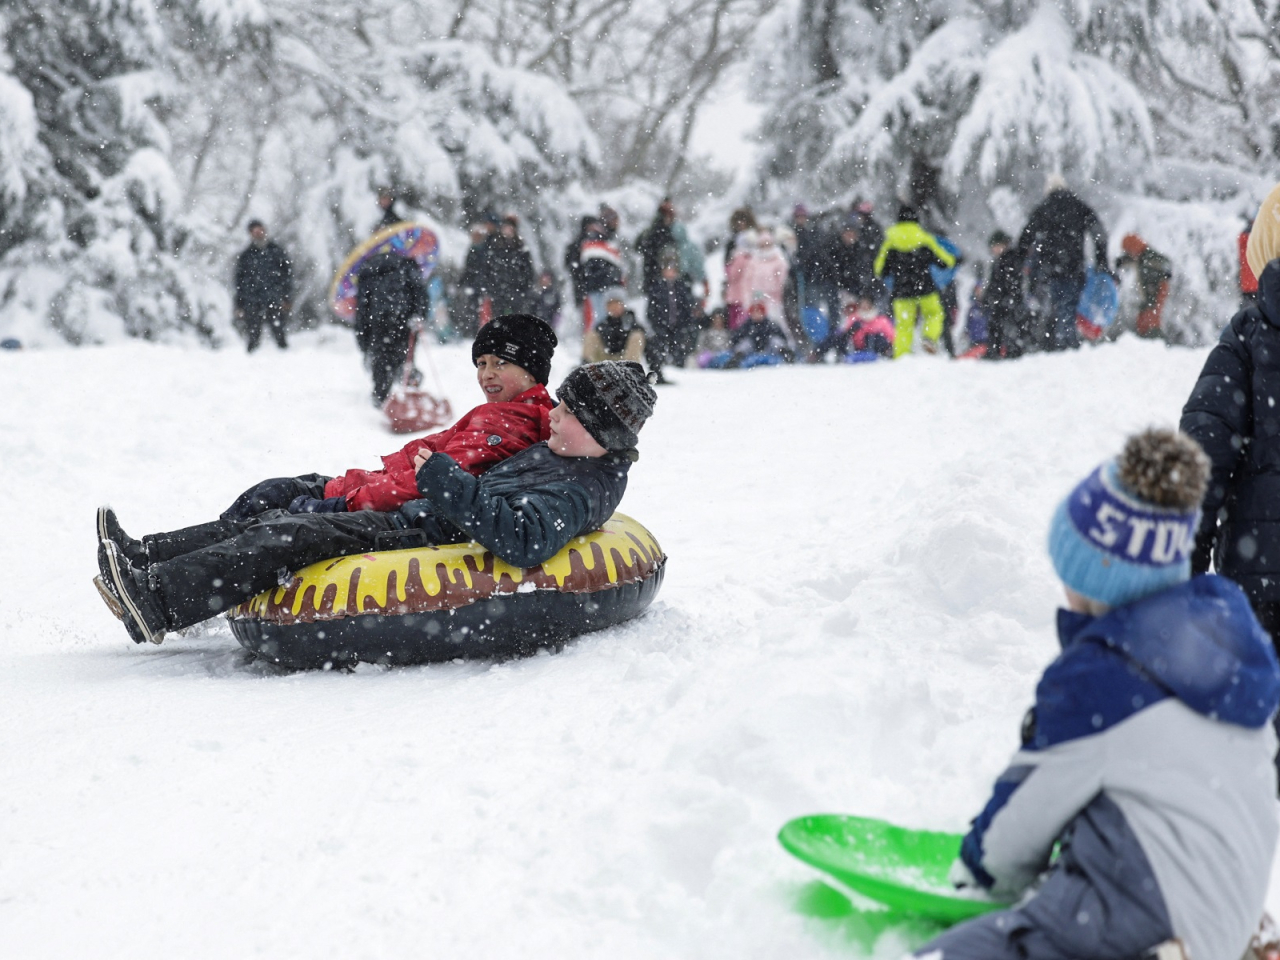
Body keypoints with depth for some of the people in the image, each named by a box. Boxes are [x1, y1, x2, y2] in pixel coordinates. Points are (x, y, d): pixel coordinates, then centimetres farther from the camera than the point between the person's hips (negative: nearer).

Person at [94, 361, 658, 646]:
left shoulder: (584, 490, -17)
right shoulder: (556, 453, 15)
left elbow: (523, 540, -35)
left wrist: (447, 484, -31)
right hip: (410, 520, 10)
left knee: (290, 539, -21)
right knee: (269, 521, 2)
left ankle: (157, 603, -26)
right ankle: (139, 558, -1)